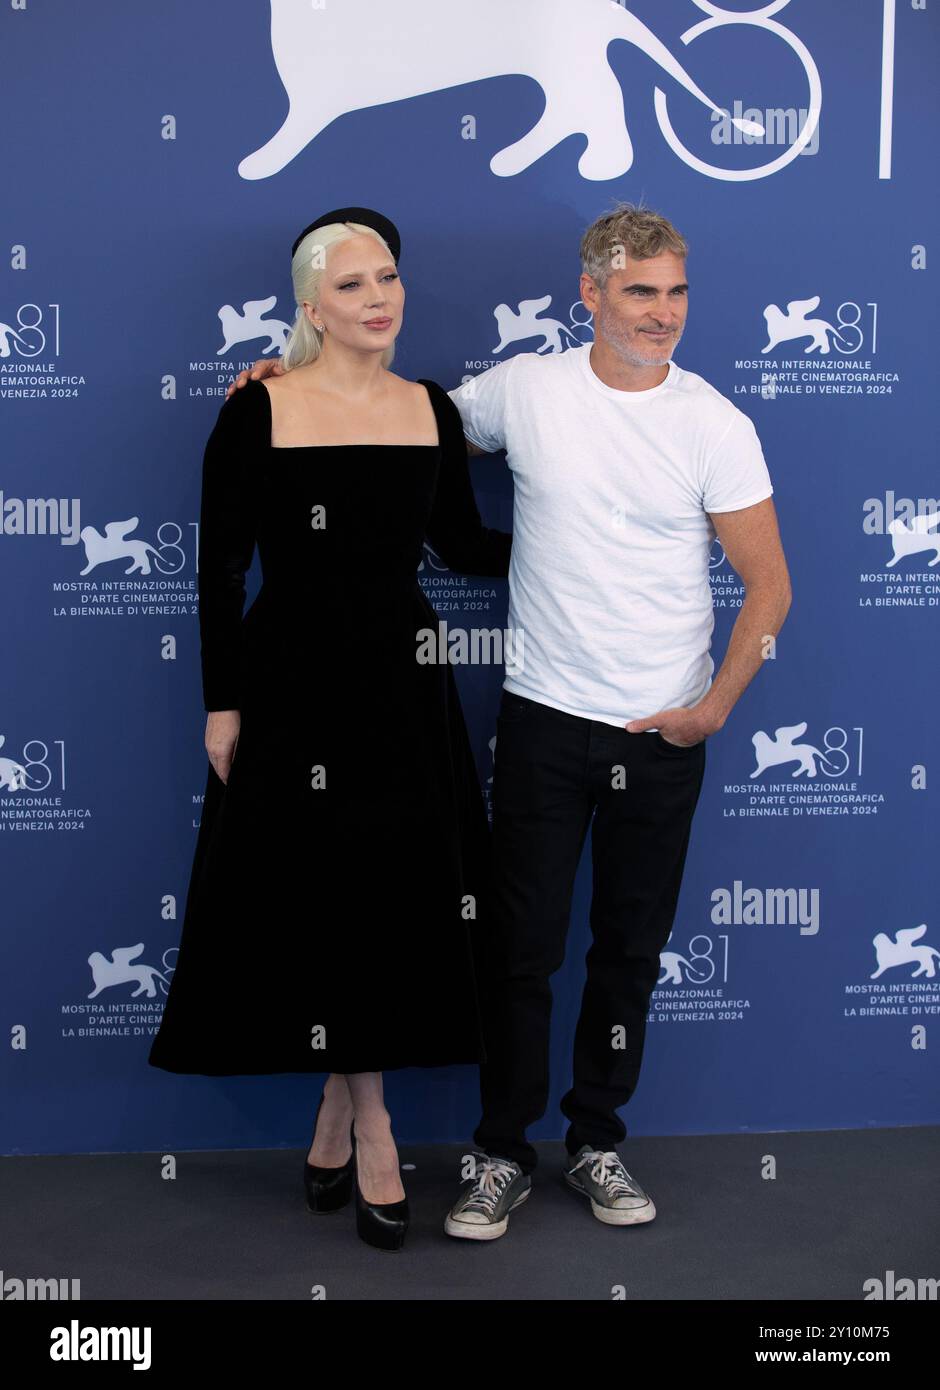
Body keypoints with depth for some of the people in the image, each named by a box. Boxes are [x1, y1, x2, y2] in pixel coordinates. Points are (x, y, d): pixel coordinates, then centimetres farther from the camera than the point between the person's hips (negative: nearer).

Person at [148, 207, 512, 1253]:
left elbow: (463, 546, 13)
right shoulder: (259, 411, -6)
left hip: (402, 683, 4)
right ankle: (367, 1123, 20)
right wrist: (222, 704, -6)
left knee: (393, 899, 6)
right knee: (314, 894, 4)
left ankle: (341, 1109, 25)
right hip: (292, 683, -3)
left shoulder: (432, 410, 5)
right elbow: (219, 568, -5)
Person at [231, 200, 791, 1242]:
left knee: (631, 949, 12)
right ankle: (502, 1155, 20)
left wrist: (716, 706, -7)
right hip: (545, 717, 0)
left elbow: (768, 581, 0)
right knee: (521, 942, 4)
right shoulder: (525, 389, -2)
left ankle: (596, 1144, 29)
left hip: (665, 730, 1)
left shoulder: (715, 424, -4)